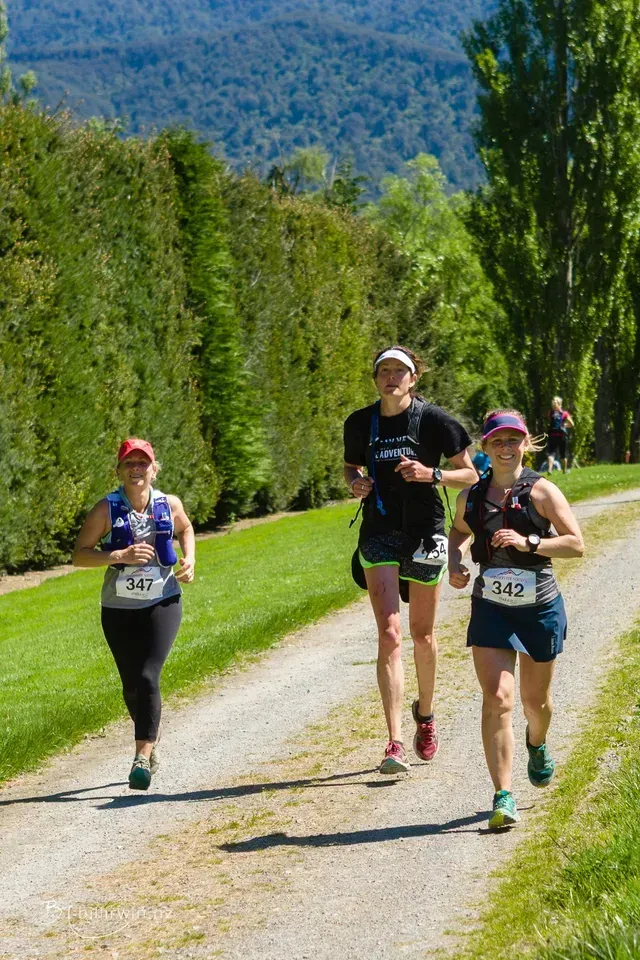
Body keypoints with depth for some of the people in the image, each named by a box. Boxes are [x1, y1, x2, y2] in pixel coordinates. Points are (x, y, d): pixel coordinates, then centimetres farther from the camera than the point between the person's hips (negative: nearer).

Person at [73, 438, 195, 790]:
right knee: (131, 685, 11)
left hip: (162, 603, -1)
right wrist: (119, 555, -25)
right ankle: (150, 742, 37)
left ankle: (142, 759, -19)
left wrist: (189, 559, 3)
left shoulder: (169, 505, -2)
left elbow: (185, 528, 22)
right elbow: (79, 555, -11)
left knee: (148, 677, -18)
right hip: (119, 607, 1)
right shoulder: (106, 509, -8)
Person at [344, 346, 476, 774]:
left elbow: (470, 474, 0)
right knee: (389, 634, -12)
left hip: (425, 533, -1)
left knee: (422, 634, 11)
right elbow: (351, 466, 20)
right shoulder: (360, 423, 3)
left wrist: (432, 474, -17)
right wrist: (356, 483, -3)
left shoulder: (433, 420, -5)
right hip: (379, 533, 1)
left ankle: (425, 713, 41)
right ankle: (395, 743, -18)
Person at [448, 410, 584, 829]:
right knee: (497, 699, -13)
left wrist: (529, 543, -24)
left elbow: (577, 544, -11)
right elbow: (459, 530, 24)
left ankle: (538, 745, 52)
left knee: (536, 698, 16)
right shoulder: (471, 497, 2)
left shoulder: (541, 492, -8)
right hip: (491, 609, 1)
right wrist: (455, 562, 4)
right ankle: (504, 797, -15)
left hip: (540, 609, -1)